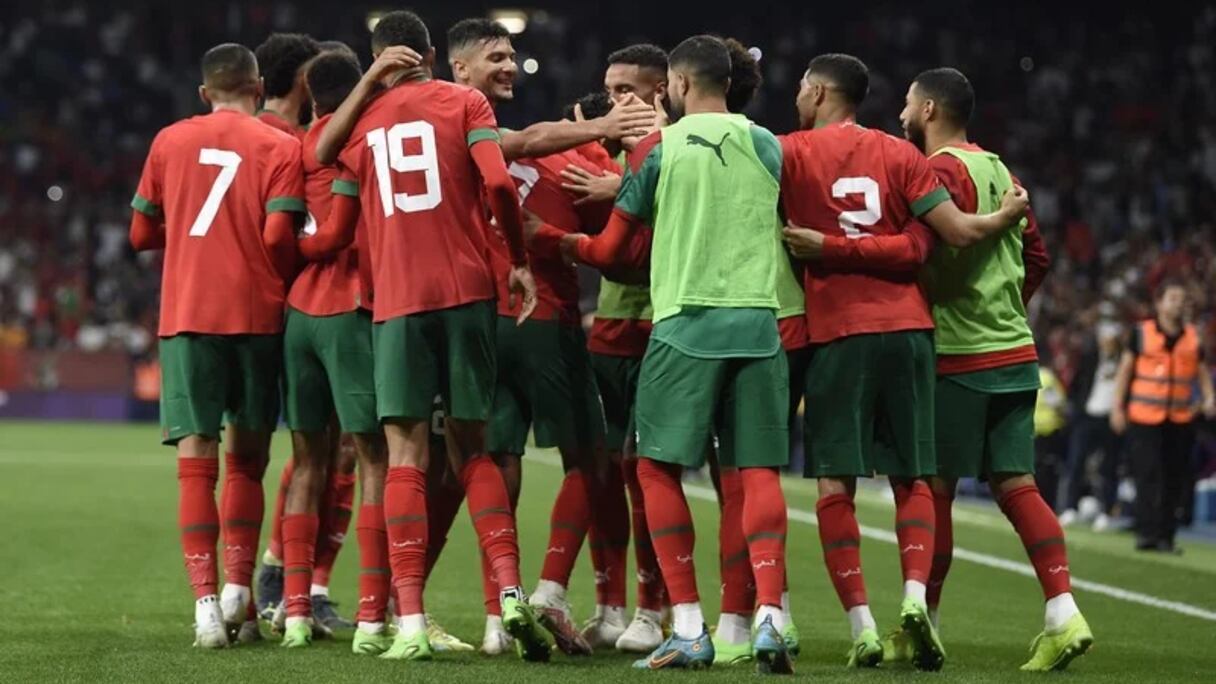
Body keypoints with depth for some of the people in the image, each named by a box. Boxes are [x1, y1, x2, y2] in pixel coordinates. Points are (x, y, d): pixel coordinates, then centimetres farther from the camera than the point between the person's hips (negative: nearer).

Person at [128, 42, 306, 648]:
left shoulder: (169, 142, 8)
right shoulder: (280, 147, 1)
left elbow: (141, 234, 13)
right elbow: (278, 235, -9)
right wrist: (288, 279, 10)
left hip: (185, 314, 1)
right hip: (257, 314, -1)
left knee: (196, 459, -1)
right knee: (246, 455, 12)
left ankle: (207, 603, -9)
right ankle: (238, 591, 8)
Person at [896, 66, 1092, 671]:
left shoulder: (941, 171, -10)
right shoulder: (999, 171, 17)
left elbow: (943, 248, -21)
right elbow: (1036, 257, 21)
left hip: (958, 357, -8)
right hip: (1015, 352, 8)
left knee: (934, 488, 1)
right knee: (1016, 485, 4)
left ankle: (923, 626, 6)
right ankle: (1063, 614, -8)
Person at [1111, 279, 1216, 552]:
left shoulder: (1193, 337, 9)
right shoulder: (1142, 332, 2)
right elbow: (1125, 370, 5)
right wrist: (1117, 408, 1)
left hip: (1181, 418, 3)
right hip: (1144, 418, -3)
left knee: (1175, 479, 4)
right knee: (1148, 475, -11)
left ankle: (1166, 536, 11)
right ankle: (1146, 532, -10)